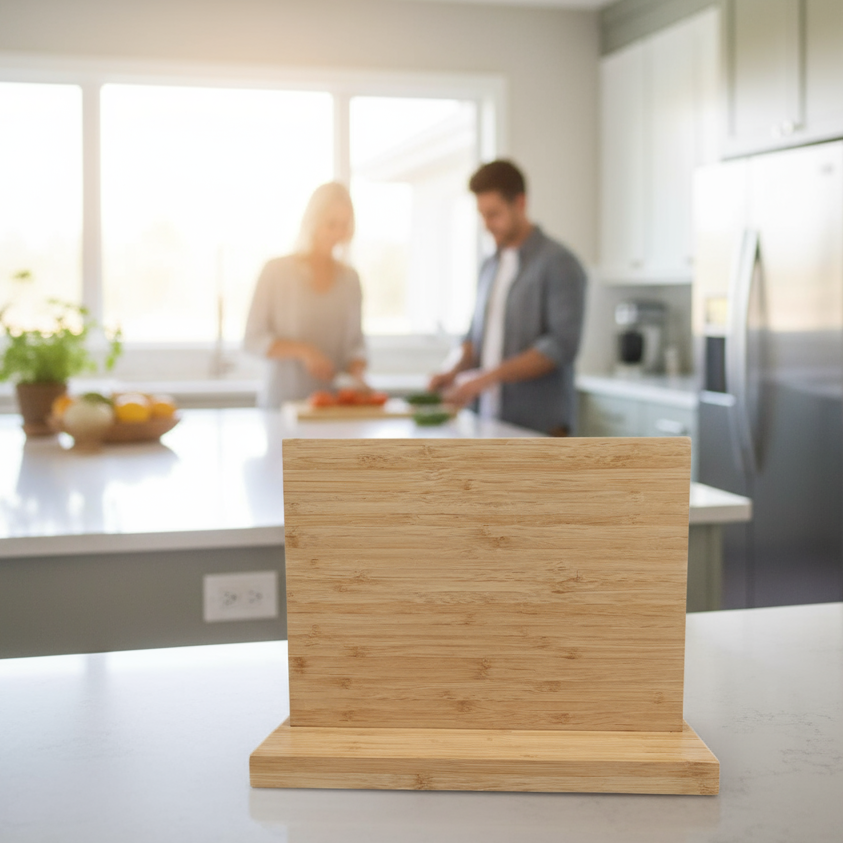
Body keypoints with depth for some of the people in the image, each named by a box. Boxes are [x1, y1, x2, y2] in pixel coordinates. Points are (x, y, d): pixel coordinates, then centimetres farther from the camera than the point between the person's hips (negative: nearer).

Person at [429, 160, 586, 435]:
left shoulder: (558, 263, -7)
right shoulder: (490, 265, 16)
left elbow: (561, 345, -15)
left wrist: (488, 377, -20)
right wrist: (454, 371, 0)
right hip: (489, 421, 6)